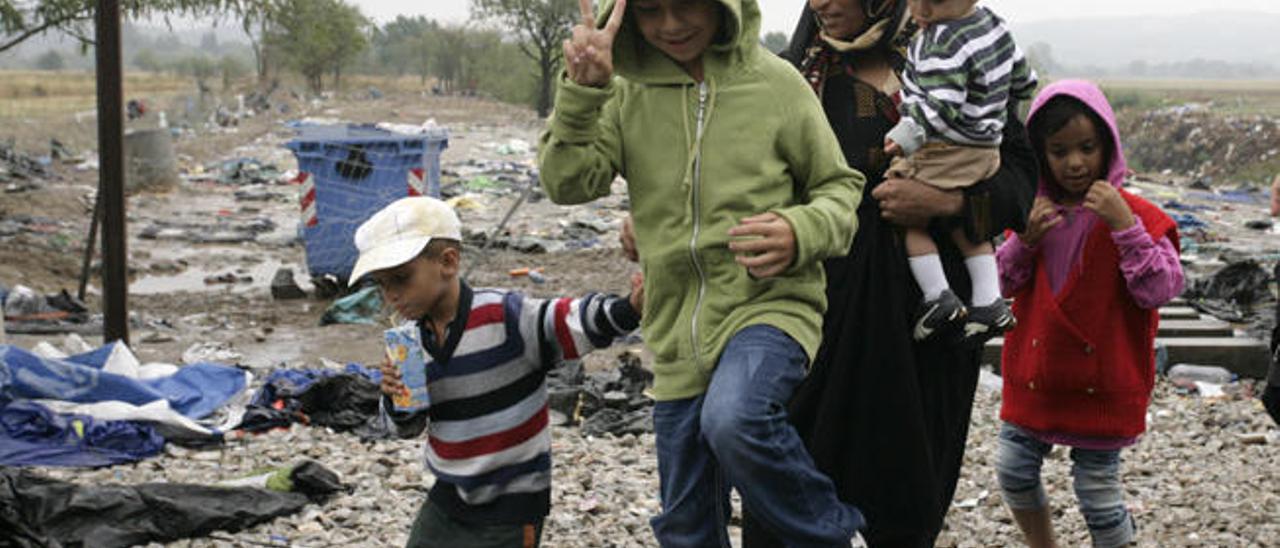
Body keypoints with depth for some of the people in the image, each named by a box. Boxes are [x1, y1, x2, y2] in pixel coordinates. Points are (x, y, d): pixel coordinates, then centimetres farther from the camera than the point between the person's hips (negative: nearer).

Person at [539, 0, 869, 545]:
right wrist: (583, 90, -21)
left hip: (769, 305, -4)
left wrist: (801, 233, -17)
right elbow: (568, 184, -7)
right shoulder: (626, 94, 4)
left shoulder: (775, 84, -3)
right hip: (677, 332, 4)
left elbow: (840, 188, 4)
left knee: (734, 420, -36)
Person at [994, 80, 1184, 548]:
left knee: (1098, 488, 2)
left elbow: (1160, 290, -18)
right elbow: (1003, 284, 5)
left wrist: (1124, 225, -26)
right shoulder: (1035, 209, 3)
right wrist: (1024, 240, -13)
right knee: (1013, 471, 12)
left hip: (1102, 381, -5)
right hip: (1034, 373, 5)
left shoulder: (1134, 215, -10)